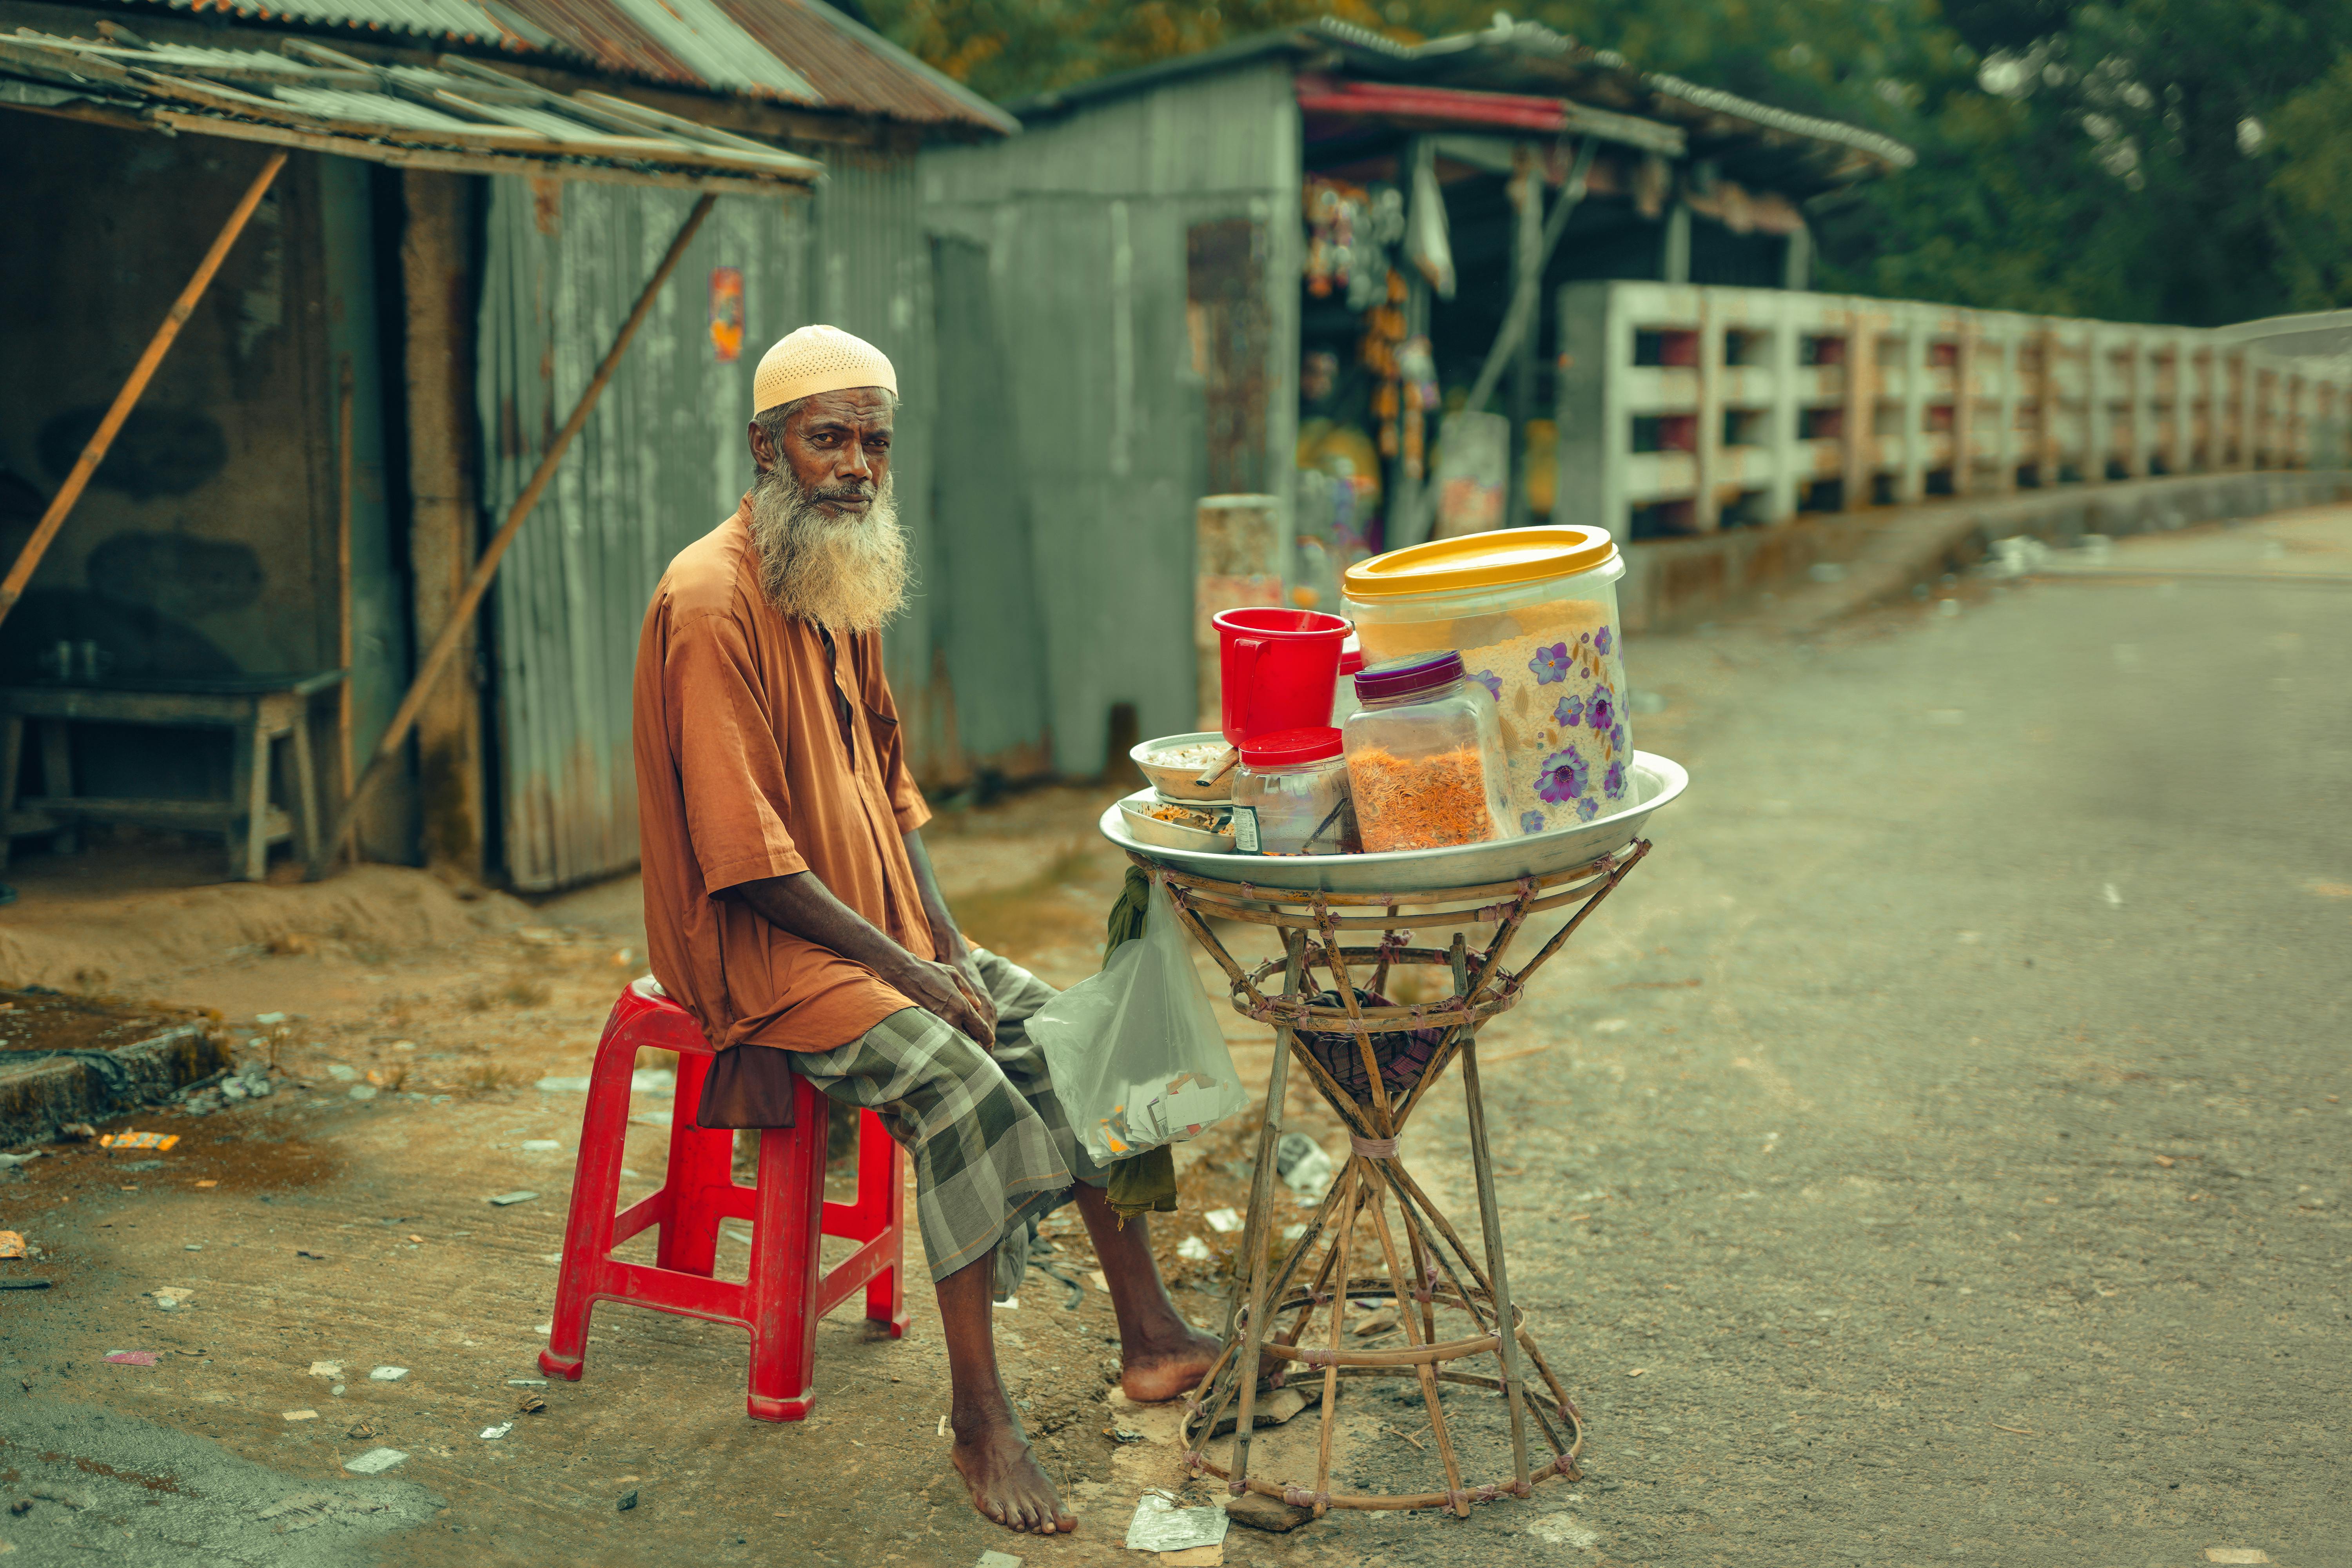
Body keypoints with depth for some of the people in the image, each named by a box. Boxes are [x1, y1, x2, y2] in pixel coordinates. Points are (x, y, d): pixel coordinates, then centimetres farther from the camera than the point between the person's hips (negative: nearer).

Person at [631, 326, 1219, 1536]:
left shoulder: (845, 589, 10)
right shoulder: (712, 602, -19)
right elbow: (746, 857, -23)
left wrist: (943, 936, 4)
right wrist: (905, 968, -21)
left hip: (881, 929, 9)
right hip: (760, 952, -9)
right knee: (961, 1085, -27)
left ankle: (1150, 1334, 3)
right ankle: (980, 1421, -17)